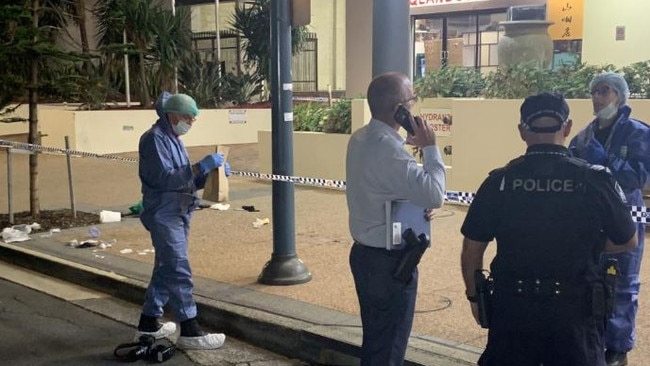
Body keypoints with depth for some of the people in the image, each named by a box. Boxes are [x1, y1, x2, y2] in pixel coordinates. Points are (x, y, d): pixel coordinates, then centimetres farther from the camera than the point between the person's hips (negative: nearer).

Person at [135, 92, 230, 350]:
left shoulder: (173, 139, 17)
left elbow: (185, 180, 17)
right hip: (164, 215, -10)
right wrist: (200, 167, -25)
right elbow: (165, 179, -23)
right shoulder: (154, 139, -13)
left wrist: (210, 173, 1)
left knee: (165, 270, 15)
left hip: (177, 214, 10)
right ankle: (190, 332, -7)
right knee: (179, 272, -10)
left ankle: (149, 324, 26)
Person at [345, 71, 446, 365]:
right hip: (390, 261, -9)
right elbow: (435, 195, -28)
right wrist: (430, 148, -17)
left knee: (374, 339, 22)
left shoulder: (360, 139, 5)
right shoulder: (388, 150, -25)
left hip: (365, 252, 9)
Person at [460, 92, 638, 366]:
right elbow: (628, 241, 4)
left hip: (511, 306, 1)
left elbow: (471, 250, -3)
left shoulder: (499, 181, -8)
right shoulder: (595, 180, -9)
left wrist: (474, 295, 11)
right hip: (575, 308, 0)